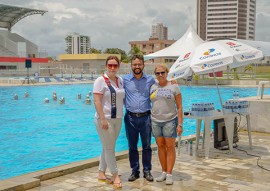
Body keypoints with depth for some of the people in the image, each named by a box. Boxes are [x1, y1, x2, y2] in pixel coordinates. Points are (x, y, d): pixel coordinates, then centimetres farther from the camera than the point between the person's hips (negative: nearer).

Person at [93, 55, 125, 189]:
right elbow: (97, 101, -15)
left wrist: (122, 115, 14)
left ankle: (101, 173, 24)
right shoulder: (101, 80, -10)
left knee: (108, 147, 13)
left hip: (117, 119, 7)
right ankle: (115, 175, 8)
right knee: (109, 148, -1)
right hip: (105, 119, -7)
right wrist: (103, 119, -21)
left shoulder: (120, 80, 10)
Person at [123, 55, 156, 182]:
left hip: (145, 117, 0)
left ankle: (147, 171, 17)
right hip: (130, 117, 0)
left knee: (146, 146, 5)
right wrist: (127, 106, 6)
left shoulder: (150, 80, 4)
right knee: (132, 146, 7)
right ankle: (135, 171, 18)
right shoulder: (125, 80, 1)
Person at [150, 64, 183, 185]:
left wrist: (180, 124, -10)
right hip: (155, 121, 4)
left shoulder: (174, 87, -2)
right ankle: (164, 172, 18)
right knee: (160, 146, 8)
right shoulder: (153, 87, 9)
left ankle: (169, 174, 3)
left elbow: (179, 107, -4)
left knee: (170, 147, -1)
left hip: (170, 120, -4)